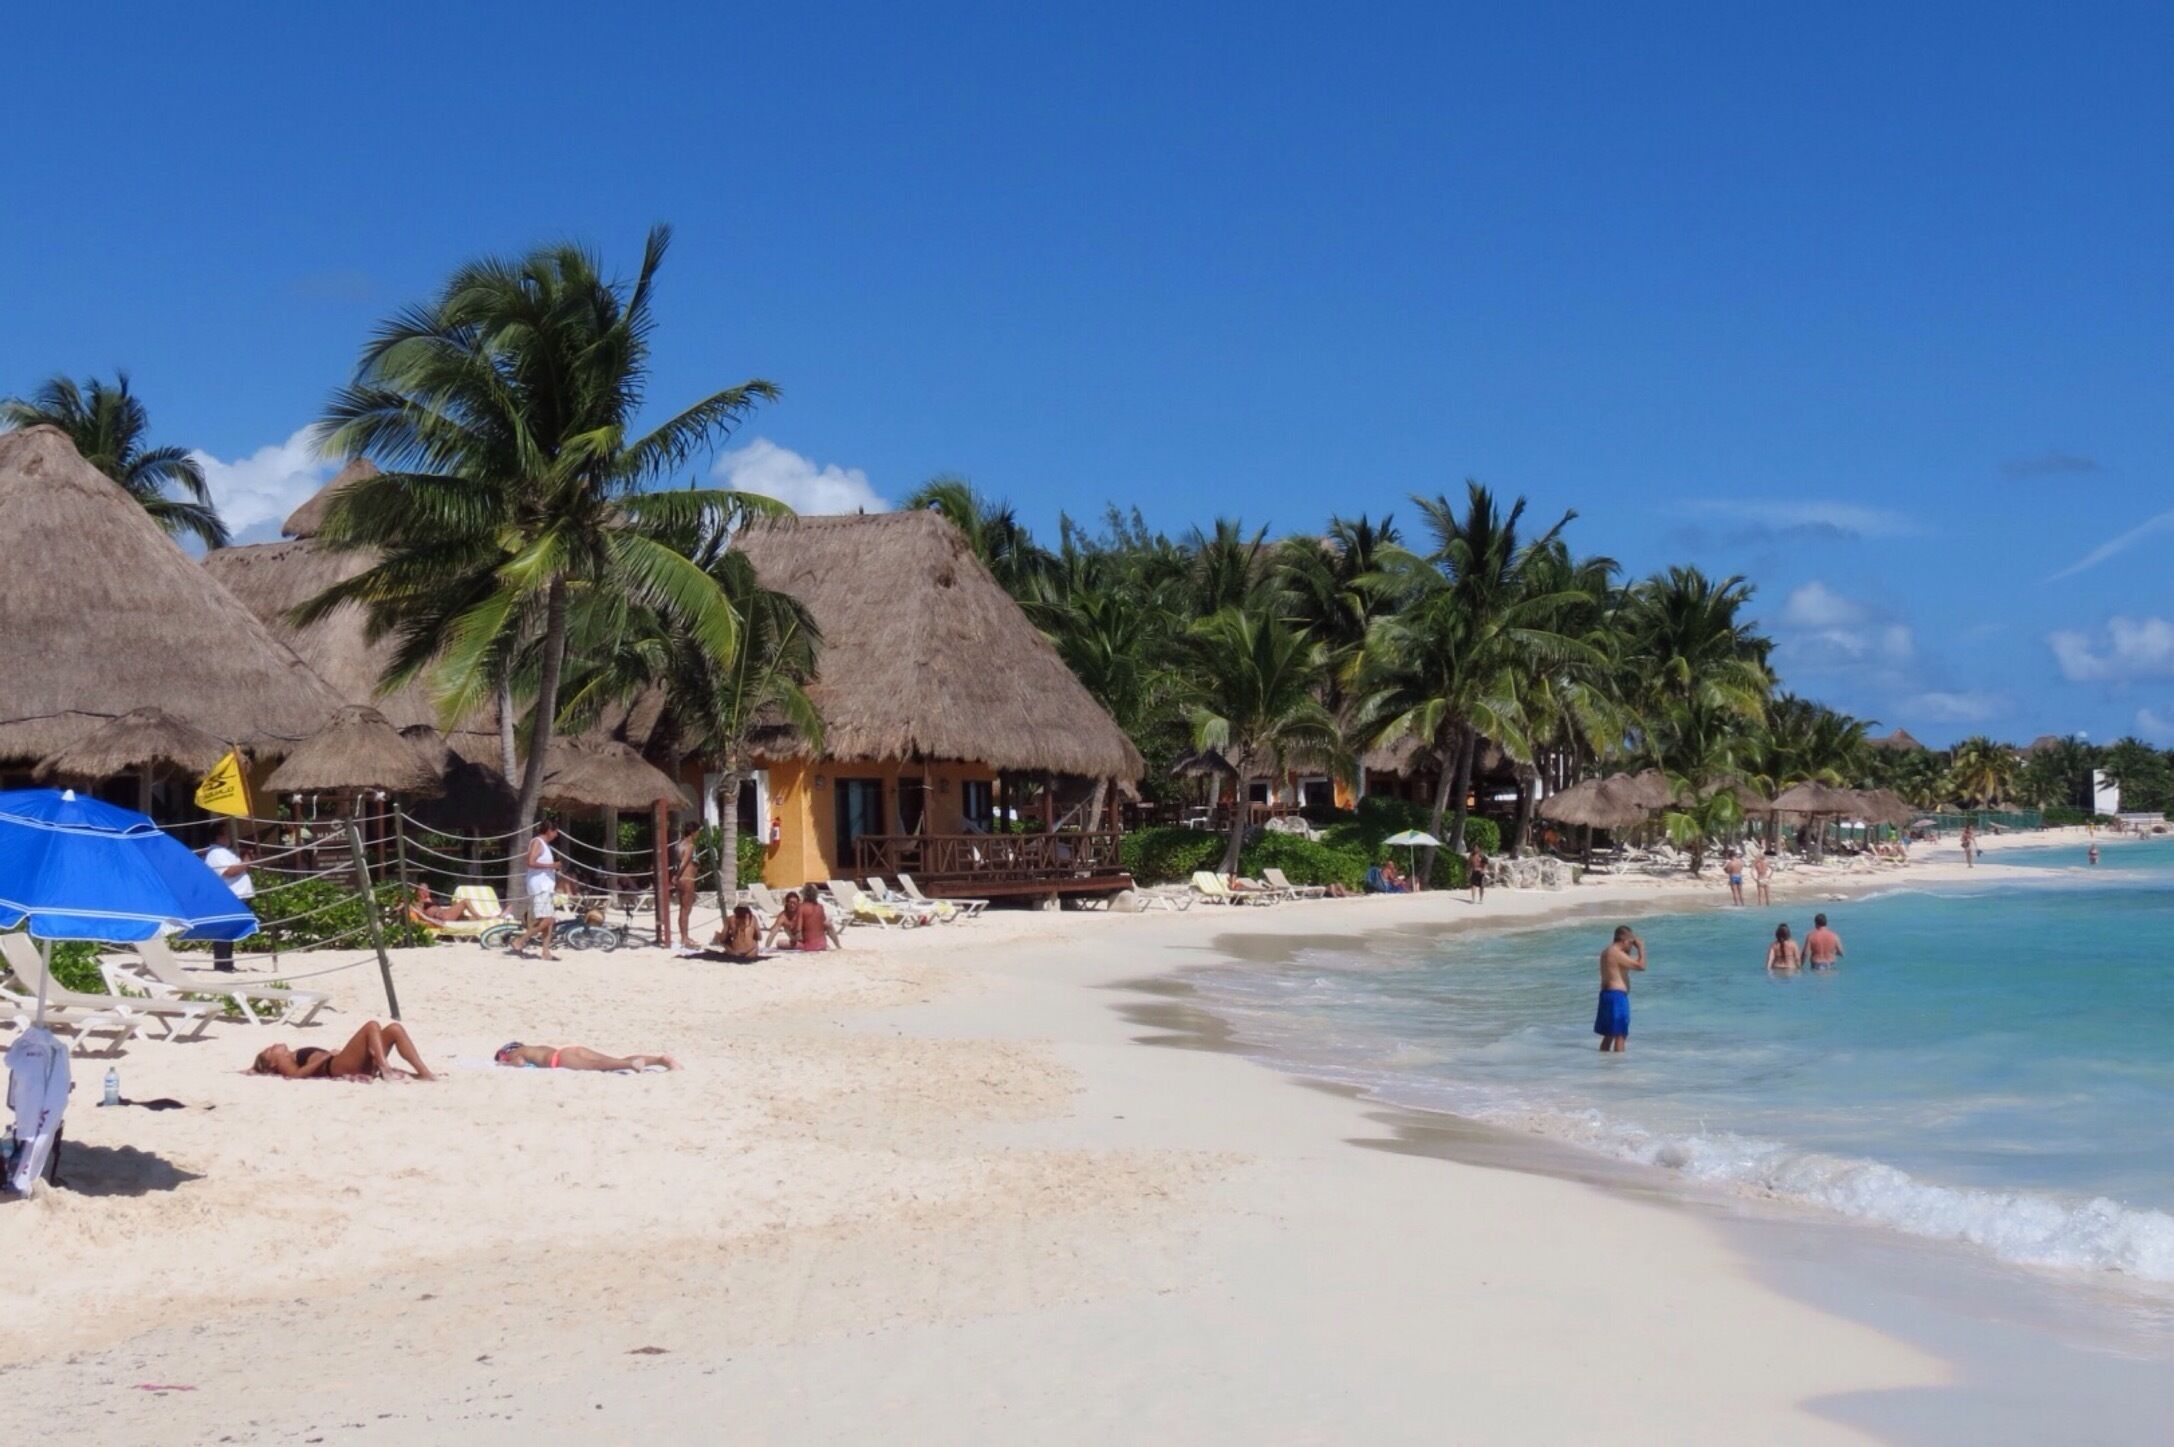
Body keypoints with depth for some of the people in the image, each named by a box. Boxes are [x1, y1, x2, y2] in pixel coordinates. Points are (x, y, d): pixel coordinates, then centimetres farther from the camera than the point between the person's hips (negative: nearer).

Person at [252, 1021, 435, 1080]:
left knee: (395, 1029, -10)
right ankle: (385, 1069, -40)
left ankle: (424, 1073, -25)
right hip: (336, 1066, -8)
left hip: (359, 1065, 8)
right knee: (372, 1026, -23)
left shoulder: (296, 1056, 38)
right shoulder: (283, 1063, 17)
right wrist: (326, 1056, -9)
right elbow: (297, 1074, -7)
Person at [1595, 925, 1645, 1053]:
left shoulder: (1606, 952, 15)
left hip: (1606, 993, 10)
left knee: (1609, 1035, 16)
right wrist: (1641, 948, -5)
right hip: (1617, 995, -10)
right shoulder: (1617, 954, -16)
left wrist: (1630, 950, 20)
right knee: (1620, 1035, -7)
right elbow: (1641, 965, -17)